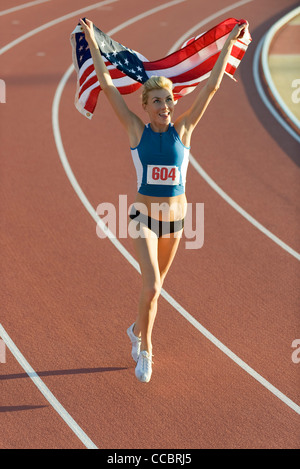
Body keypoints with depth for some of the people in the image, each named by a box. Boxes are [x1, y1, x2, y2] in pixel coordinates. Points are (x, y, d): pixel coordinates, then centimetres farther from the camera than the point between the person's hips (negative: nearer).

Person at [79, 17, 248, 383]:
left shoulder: (183, 129, -4)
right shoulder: (136, 131, -7)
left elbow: (212, 86, -5)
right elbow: (106, 84, -8)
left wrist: (230, 42, -5)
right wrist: (91, 41, -8)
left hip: (175, 219, 3)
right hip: (145, 219, -3)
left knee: (155, 286, 21)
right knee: (151, 288, -19)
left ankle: (137, 331, 48)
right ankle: (145, 350, 3)